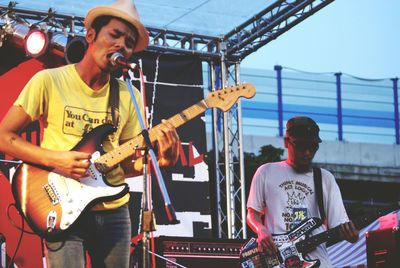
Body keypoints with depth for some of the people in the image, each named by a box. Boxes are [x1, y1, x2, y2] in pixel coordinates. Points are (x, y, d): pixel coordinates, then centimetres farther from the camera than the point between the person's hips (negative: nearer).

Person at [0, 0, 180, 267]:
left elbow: (127, 164, 8)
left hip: (113, 212, 4)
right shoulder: (49, 82, -5)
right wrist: (54, 159, -17)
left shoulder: (129, 96, 7)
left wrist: (159, 160, -12)